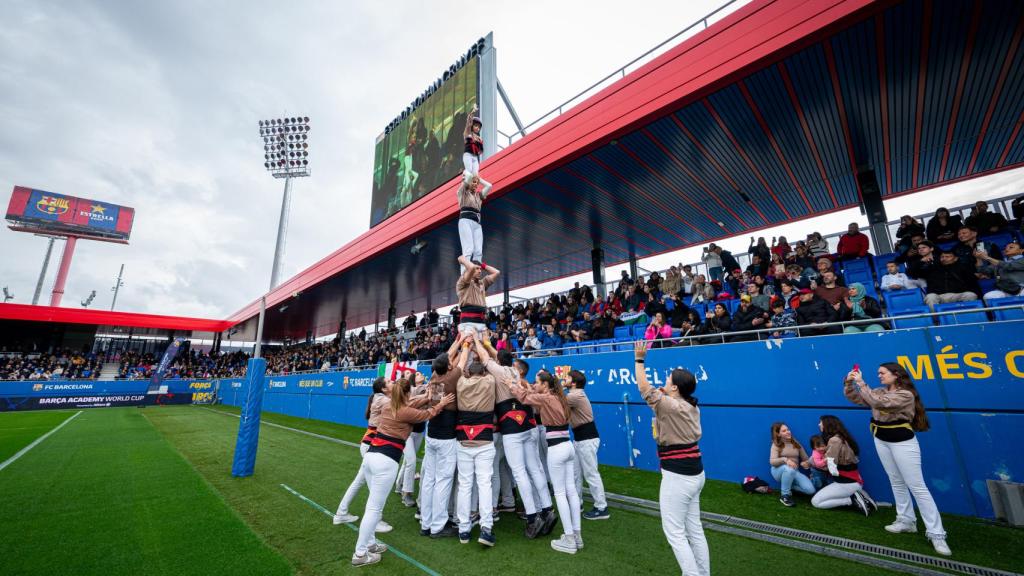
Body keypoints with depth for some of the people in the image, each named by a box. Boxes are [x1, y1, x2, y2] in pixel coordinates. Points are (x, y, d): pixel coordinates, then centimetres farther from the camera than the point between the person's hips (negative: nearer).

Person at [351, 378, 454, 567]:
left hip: (371, 455, 9)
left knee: (373, 503, 21)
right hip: (386, 461, -8)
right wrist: (441, 404, 20)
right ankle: (360, 554, 11)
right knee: (375, 507, 2)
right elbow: (426, 415, 6)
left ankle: (369, 543, 32)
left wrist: (423, 400, 29)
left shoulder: (388, 407, 12)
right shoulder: (405, 412, -8)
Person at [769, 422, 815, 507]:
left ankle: (788, 486, 10)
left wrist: (806, 463, -15)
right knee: (789, 469, -39)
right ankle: (784, 495, -19)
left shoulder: (796, 443, 9)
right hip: (779, 471, -4)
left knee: (811, 490, -20)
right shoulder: (776, 445, -5)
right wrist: (785, 459, -38)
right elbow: (772, 462, -19)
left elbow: (806, 460, 9)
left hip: (794, 472, 4)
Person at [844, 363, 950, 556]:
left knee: (916, 486, -5)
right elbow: (854, 398, 5)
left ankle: (936, 533, 3)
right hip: (882, 441, 7)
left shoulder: (906, 395, -16)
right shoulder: (880, 391, 6)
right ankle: (907, 521, 26)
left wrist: (861, 383, -27)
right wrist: (849, 382, -12)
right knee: (896, 482, 15)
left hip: (903, 443, -7)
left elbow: (878, 402, -29)